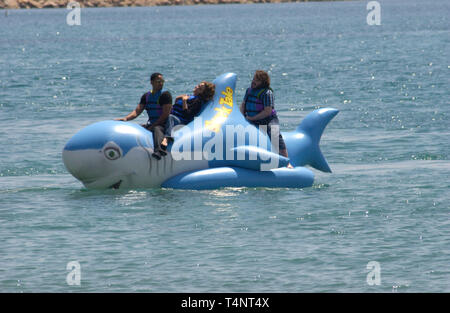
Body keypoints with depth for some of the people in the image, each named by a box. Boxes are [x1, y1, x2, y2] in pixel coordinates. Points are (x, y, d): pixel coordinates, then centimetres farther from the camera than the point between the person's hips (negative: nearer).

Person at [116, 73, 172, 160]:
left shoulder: (165, 94, -4)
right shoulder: (146, 96, 15)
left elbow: (166, 114, -11)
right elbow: (137, 111, 9)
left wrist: (152, 126, -15)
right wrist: (126, 118, -10)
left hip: (163, 124, -8)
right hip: (150, 124, 8)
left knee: (156, 129, -41)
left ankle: (158, 150, -70)